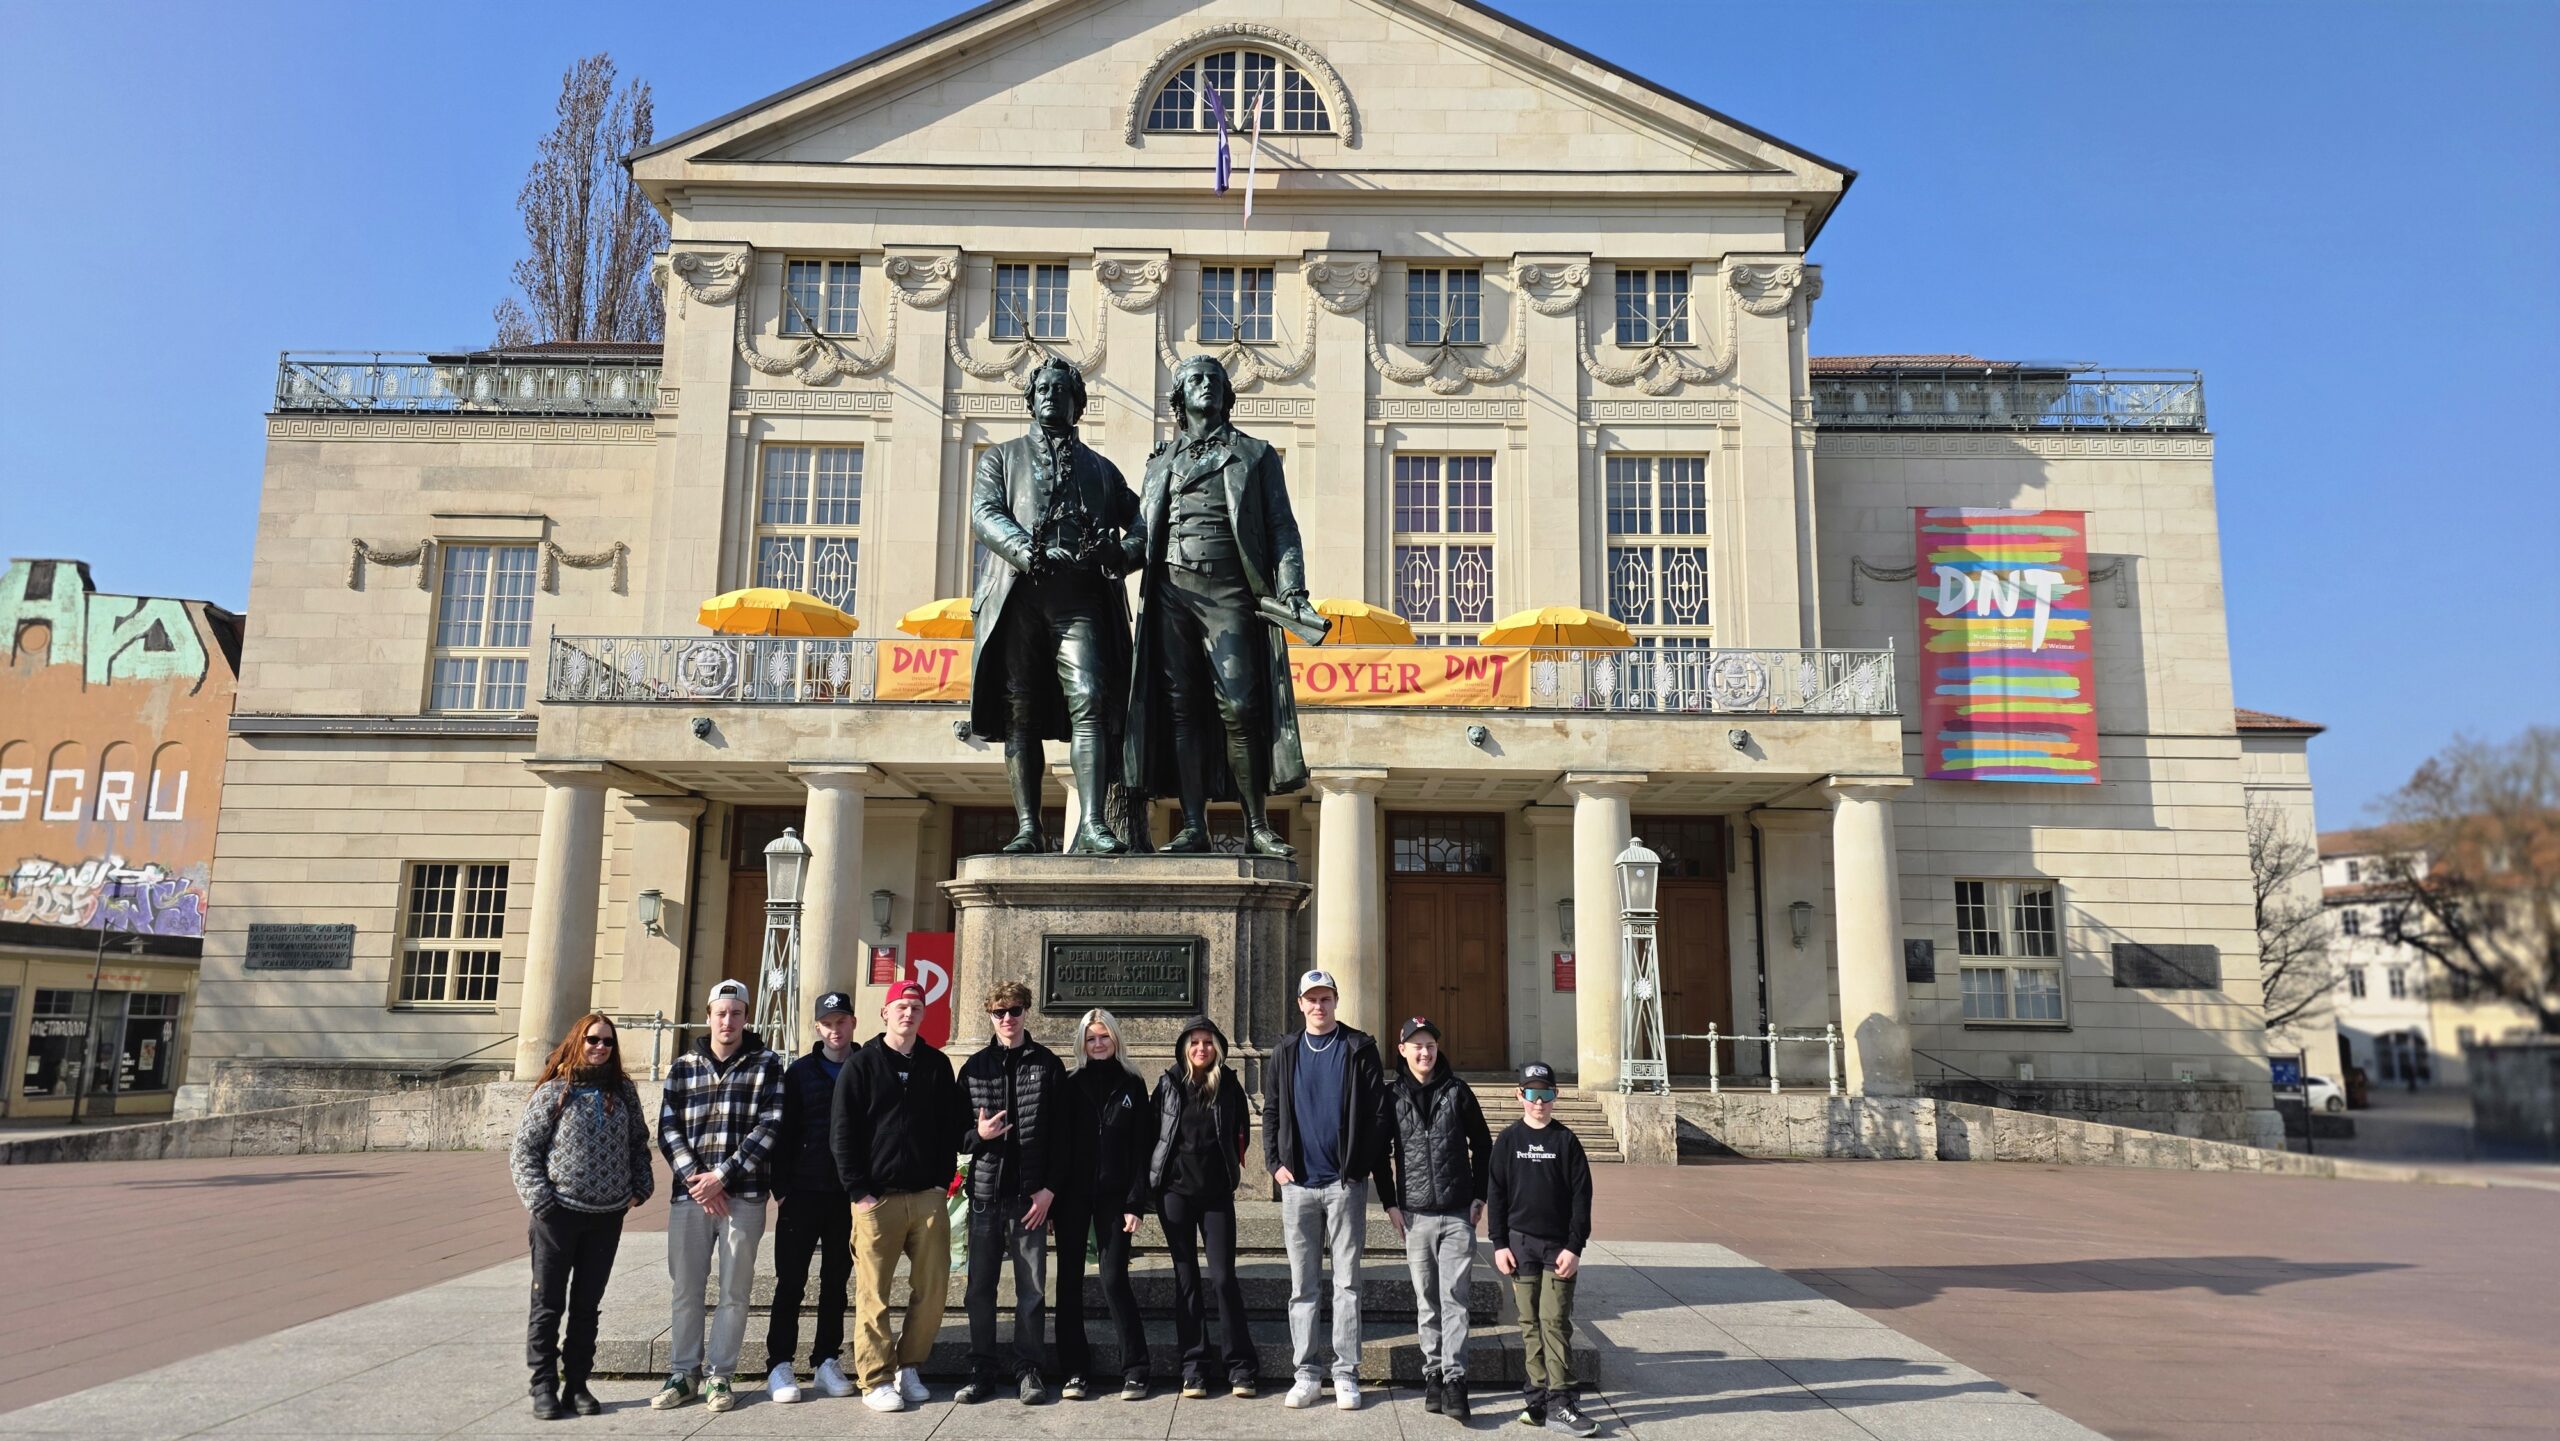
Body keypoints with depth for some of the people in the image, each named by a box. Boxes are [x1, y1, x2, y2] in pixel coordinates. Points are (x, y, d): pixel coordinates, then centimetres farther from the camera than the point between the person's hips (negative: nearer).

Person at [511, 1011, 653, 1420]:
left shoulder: (624, 1091, 7)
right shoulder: (553, 1091, -4)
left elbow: (638, 1143, 14)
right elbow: (523, 1149, -4)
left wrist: (640, 1187, 2)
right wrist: (540, 1200, -12)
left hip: (607, 1217, 3)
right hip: (559, 1215, -3)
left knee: (587, 1306, 11)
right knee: (548, 1306, 4)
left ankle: (577, 1384, 19)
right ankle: (544, 1386, 13)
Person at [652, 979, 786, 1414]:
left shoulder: (766, 1064, 1)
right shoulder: (683, 1066, 9)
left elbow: (769, 1127, -7)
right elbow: (668, 1128, 4)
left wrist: (722, 1175, -13)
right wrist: (694, 1178, -9)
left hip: (744, 1195, -2)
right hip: (689, 1194, 2)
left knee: (734, 1292, 4)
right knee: (686, 1290, 9)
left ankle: (719, 1375, 15)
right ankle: (682, 1373, 21)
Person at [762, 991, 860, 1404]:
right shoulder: (800, 1072, 2)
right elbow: (783, 1134, 1)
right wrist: (782, 1190, -5)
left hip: (849, 1195, 1)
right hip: (803, 1194, -1)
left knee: (836, 1282, 10)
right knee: (791, 1281, 2)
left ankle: (827, 1361, 20)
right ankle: (779, 1365, 11)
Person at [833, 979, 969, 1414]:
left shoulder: (937, 1065, 10)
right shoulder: (861, 1065, 1)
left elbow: (952, 1127, 13)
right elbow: (842, 1134, -2)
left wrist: (943, 1180, 3)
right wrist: (858, 1191, -7)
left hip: (928, 1197, 3)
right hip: (877, 1199, -3)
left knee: (933, 1289, 3)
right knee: (873, 1294, 0)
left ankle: (908, 1367, 19)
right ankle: (876, 1379, 11)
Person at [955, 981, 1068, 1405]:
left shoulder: (1048, 1065, 2)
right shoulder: (975, 1066, 8)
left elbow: (1061, 1133, -1)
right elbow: (956, 1129, 11)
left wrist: (1049, 1188, -8)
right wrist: (977, 1135, -11)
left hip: (1031, 1195, -2)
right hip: (985, 1193, 2)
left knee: (1031, 1289, 3)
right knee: (980, 1287, 7)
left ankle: (1028, 1368, 15)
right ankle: (983, 1369, 19)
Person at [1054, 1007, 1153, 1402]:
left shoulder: (1132, 1086, 5)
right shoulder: (1072, 1086, 7)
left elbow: (1141, 1147, 2)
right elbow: (1057, 1143, 4)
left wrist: (1136, 1203, -6)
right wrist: (1050, 1197, -5)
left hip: (1113, 1197, -1)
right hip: (1072, 1195, 2)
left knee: (1114, 1280, -5)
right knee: (1070, 1281, 3)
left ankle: (1134, 1370, 4)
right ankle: (1074, 1370, 12)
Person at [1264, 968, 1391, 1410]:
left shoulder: (1359, 1049, 0)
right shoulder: (1285, 1053, 9)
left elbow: (1377, 1114, -2)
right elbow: (1271, 1112, 10)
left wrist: (1367, 1168, -8)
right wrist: (1275, 1163, -1)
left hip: (1346, 1182, -2)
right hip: (1298, 1183, 3)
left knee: (1347, 1283, 2)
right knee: (1303, 1286, 7)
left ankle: (1346, 1374, 9)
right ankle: (1306, 1374, 14)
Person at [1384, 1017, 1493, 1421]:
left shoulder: (1458, 1091, 3)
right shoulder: (1391, 1096, 3)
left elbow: (1482, 1146, 9)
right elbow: (1380, 1152, 8)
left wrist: (1479, 1196, 4)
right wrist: (1390, 1203, 3)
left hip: (1458, 1213, -1)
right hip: (1415, 1215, 1)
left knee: (1454, 1298, -6)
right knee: (1427, 1302, 8)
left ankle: (1454, 1380, -6)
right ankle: (1433, 1373, 17)